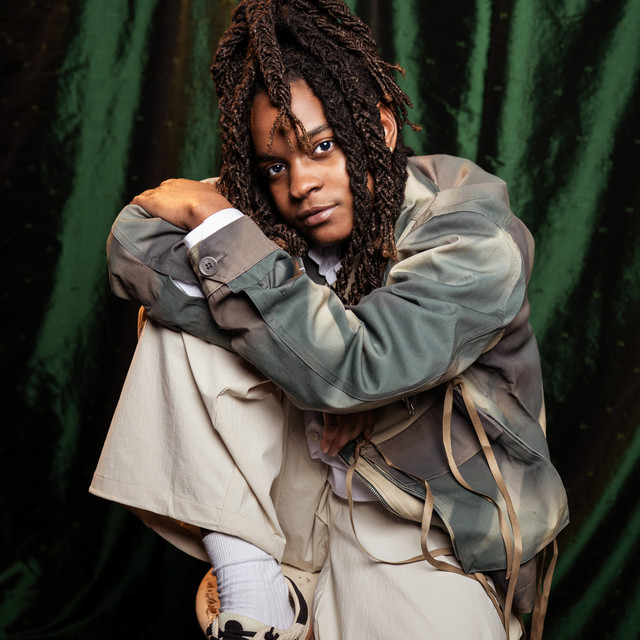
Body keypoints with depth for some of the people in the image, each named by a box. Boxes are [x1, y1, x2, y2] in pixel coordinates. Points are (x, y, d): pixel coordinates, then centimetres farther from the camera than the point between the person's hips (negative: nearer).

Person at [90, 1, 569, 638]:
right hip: (304, 482, 6)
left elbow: (346, 369, -31)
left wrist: (215, 220, -25)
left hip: (428, 527, -5)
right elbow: (134, 247, -13)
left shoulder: (475, 241, -20)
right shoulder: (274, 216, -6)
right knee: (178, 321, -14)